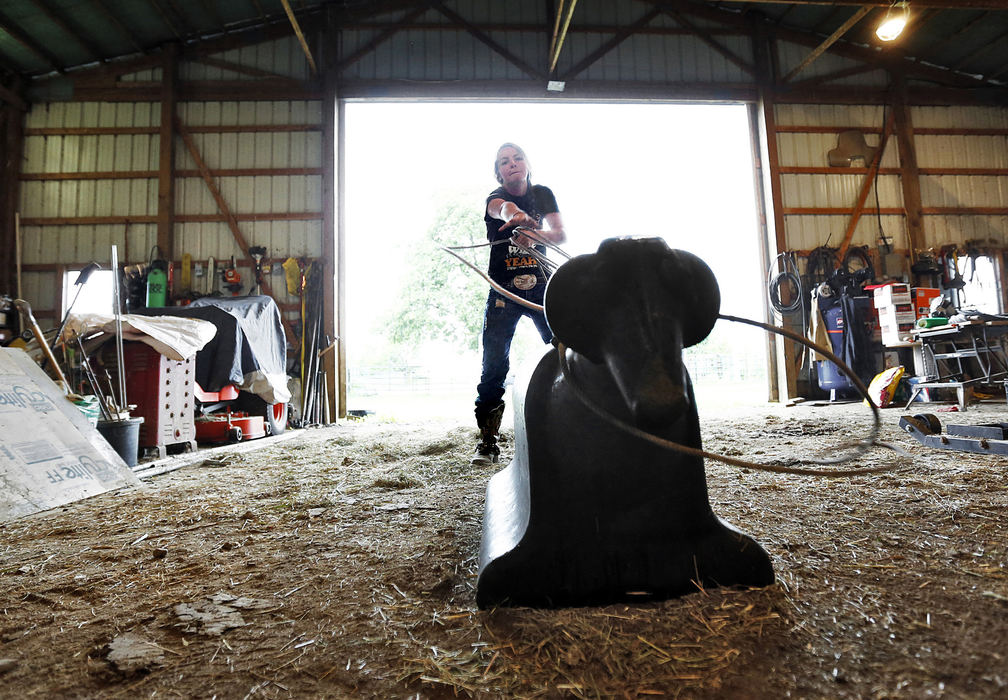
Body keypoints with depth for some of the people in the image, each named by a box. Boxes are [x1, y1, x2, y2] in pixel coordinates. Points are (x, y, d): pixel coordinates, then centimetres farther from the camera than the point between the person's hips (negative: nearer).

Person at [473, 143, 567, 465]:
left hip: (541, 287, 3)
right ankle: (487, 441, 1)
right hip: (503, 292, -2)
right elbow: (502, 208, -29)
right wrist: (516, 217, -54)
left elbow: (561, 233, -4)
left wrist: (535, 234, -27)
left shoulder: (543, 194, 9)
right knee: (494, 366, -9)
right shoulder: (495, 197, -2)